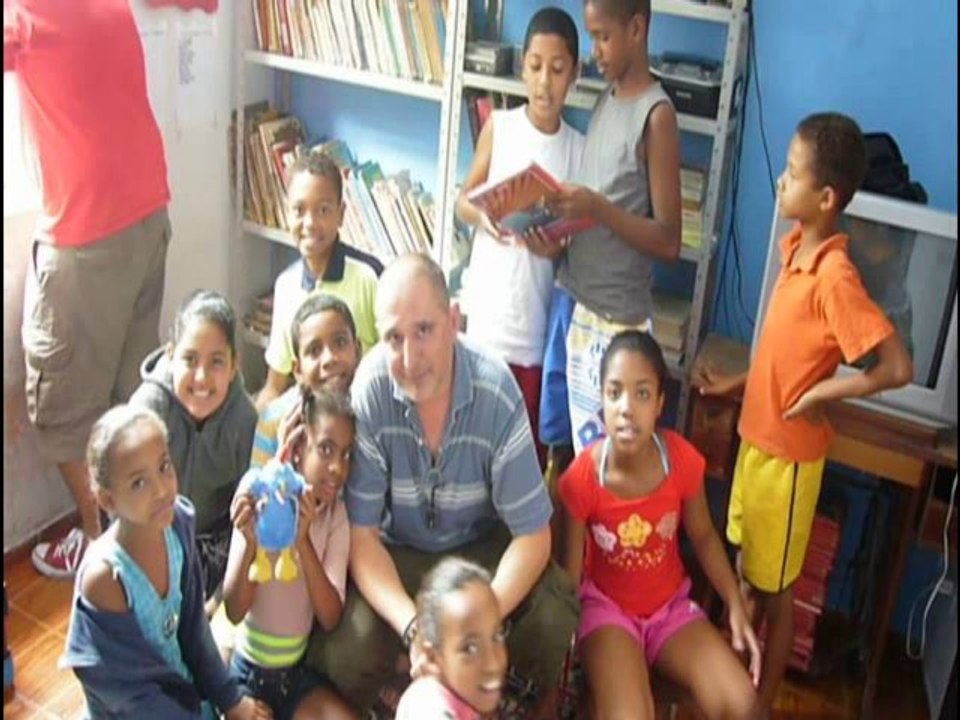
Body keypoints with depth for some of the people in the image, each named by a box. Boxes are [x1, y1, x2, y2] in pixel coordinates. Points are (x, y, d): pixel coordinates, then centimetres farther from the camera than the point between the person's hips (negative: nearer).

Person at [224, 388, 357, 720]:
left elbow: (330, 619, -15)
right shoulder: (261, 495, -13)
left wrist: (303, 541, -28)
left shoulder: (336, 515, -4)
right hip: (246, 672, -3)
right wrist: (249, 543, -36)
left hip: (296, 673, 3)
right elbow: (235, 611, -18)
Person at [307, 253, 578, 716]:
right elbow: (361, 533, -18)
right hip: (394, 552, 0)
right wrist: (412, 626, -33)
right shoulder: (369, 391, -25)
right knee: (348, 654, -27)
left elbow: (532, 534, -18)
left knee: (555, 618, -25)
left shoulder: (497, 392, -24)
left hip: (482, 547, 1)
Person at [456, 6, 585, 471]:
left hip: (538, 320, 0)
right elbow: (463, 200, 5)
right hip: (488, 312, 0)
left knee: (531, 447, 6)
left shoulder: (579, 148, 0)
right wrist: (483, 215, -17)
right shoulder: (498, 126, -1)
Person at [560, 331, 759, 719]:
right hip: (606, 606, -3)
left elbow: (704, 537, 2)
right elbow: (569, 572, -13)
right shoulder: (581, 478, -23)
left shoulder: (683, 460, -17)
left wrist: (736, 607, -6)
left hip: (671, 604, 3)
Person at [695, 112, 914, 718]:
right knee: (742, 572, 21)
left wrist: (822, 394, -21)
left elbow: (899, 367, -28)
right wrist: (739, 382, 13)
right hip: (757, 436, 8)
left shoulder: (835, 278, -26)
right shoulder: (795, 246, 1)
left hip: (788, 453, -8)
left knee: (774, 589, 9)